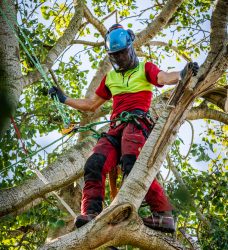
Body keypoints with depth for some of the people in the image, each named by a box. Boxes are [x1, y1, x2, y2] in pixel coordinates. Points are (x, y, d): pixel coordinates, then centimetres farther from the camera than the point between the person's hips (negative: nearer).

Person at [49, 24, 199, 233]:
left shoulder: (144, 68, 15)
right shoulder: (110, 78, 31)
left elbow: (165, 78, -7)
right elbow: (91, 105, 39)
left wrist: (182, 74, -29)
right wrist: (64, 99, 38)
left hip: (137, 122, -6)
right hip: (116, 128, 6)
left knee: (132, 165, -33)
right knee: (94, 164, -20)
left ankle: (164, 214, -34)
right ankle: (90, 214, -28)